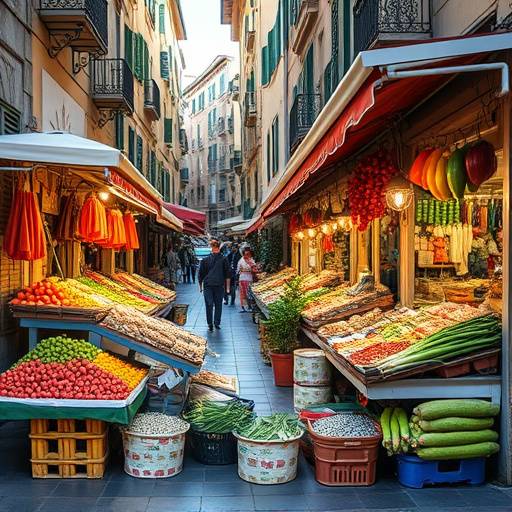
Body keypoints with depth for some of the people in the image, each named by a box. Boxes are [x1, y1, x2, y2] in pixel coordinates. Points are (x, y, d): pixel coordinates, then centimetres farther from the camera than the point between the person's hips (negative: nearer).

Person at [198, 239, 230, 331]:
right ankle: (217, 323, 11)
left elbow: (200, 275, 8)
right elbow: (228, 275, 2)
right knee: (218, 305, 10)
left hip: (208, 286, 0)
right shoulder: (223, 260, 0)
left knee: (209, 305, 3)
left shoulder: (205, 260, 2)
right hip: (219, 286, 0)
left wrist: (200, 286, 17)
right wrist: (227, 287, 7)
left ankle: (210, 324, 4)